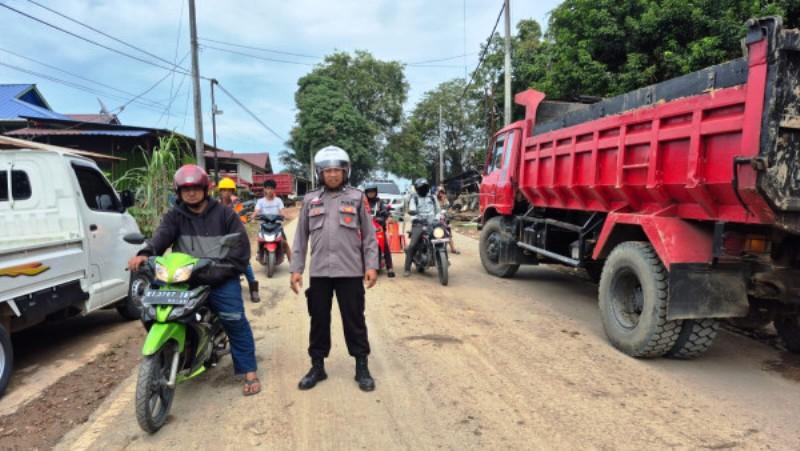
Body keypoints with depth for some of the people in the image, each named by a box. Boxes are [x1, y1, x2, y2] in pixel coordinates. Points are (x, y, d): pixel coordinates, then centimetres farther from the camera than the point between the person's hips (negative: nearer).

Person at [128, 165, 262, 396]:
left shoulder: (224, 214, 8)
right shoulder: (174, 216, 12)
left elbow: (241, 244, 2)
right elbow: (162, 235, -10)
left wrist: (225, 270, -10)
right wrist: (145, 253, -32)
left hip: (220, 279, -3)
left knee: (235, 320, -15)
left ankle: (249, 371, -5)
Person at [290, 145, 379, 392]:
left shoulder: (357, 197, 4)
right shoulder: (310, 200, 9)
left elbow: (369, 235, 4)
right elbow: (301, 237, 10)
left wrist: (371, 265, -4)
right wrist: (296, 268, 5)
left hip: (350, 271, -2)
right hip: (319, 271, 2)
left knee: (354, 320, 6)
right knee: (319, 320, 10)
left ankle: (362, 367, 18)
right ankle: (317, 366, 24)